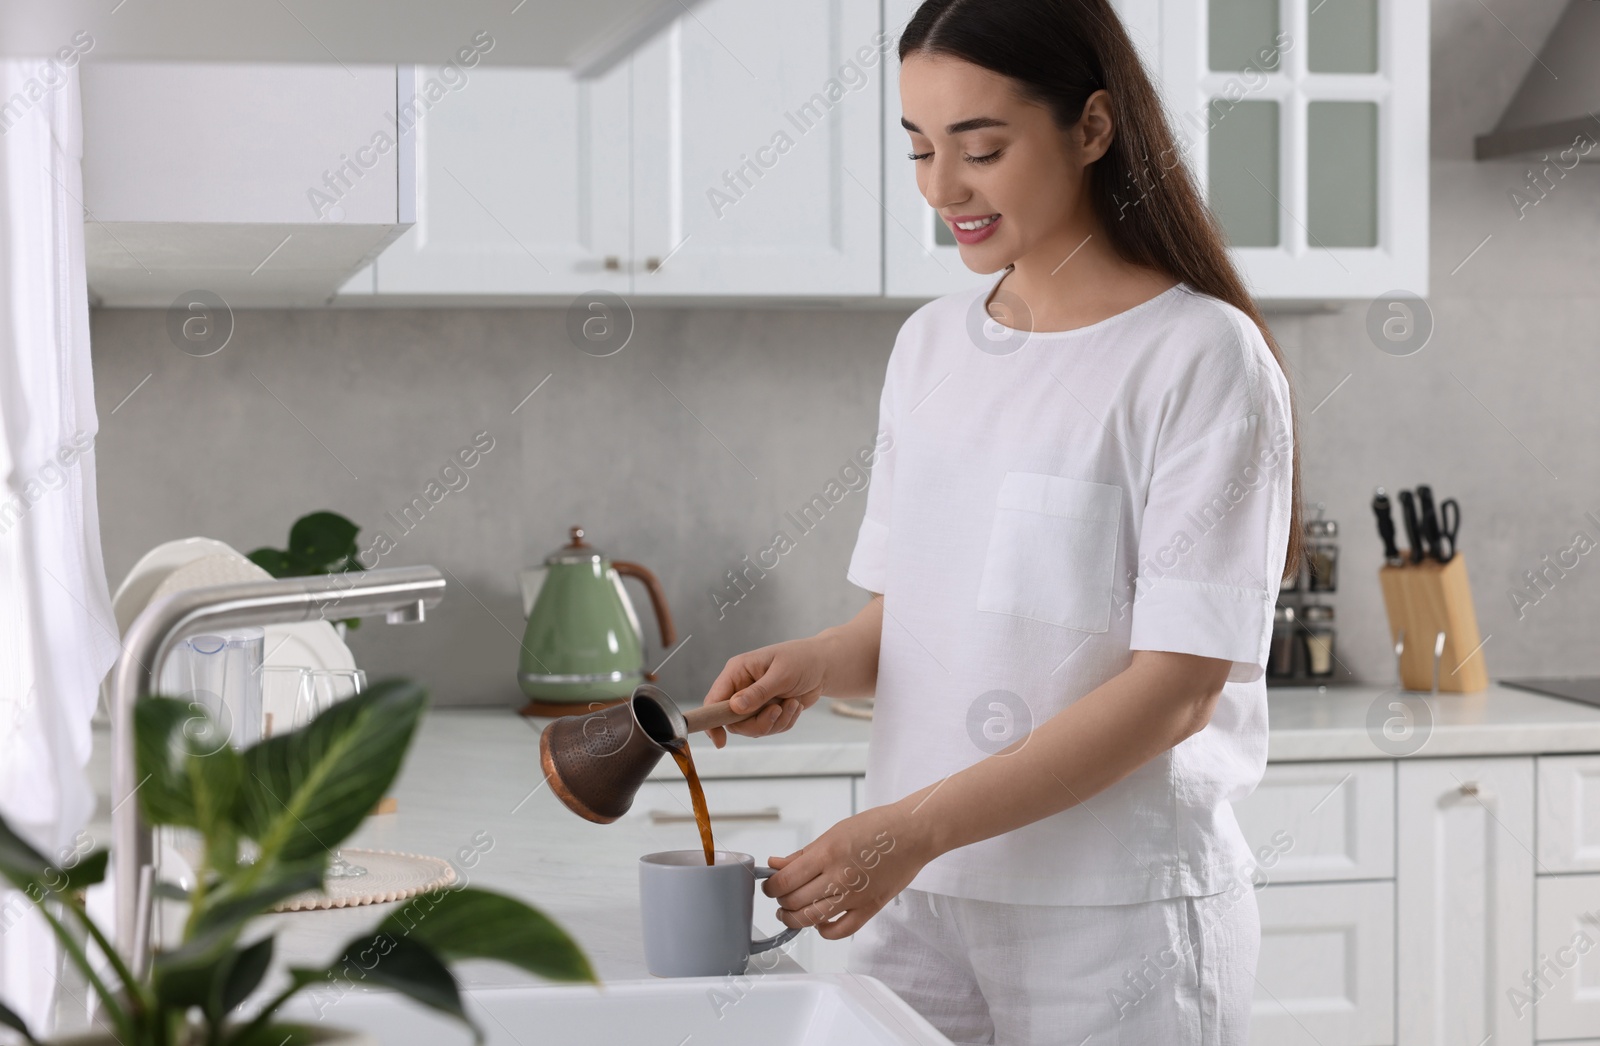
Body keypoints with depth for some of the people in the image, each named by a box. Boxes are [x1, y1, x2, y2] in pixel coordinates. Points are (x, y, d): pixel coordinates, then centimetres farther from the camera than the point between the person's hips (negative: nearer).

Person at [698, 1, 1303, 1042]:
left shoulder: (1201, 358, -11)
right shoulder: (929, 345, 8)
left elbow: (1177, 684, -16)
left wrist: (915, 827, -22)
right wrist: (818, 662, -8)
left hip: (1116, 917, -5)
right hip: (914, 897, 5)